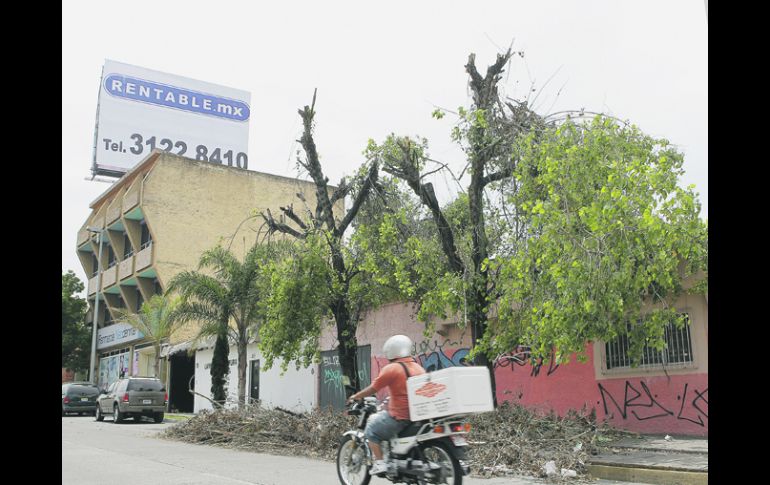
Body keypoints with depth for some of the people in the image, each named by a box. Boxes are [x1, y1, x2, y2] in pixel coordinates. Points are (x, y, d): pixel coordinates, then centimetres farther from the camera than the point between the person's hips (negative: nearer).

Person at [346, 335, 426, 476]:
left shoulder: (391, 369, -9)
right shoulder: (419, 368, 11)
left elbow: (373, 389, -5)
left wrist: (355, 396, 10)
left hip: (400, 416, -7)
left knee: (371, 430, 9)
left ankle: (379, 463, -1)